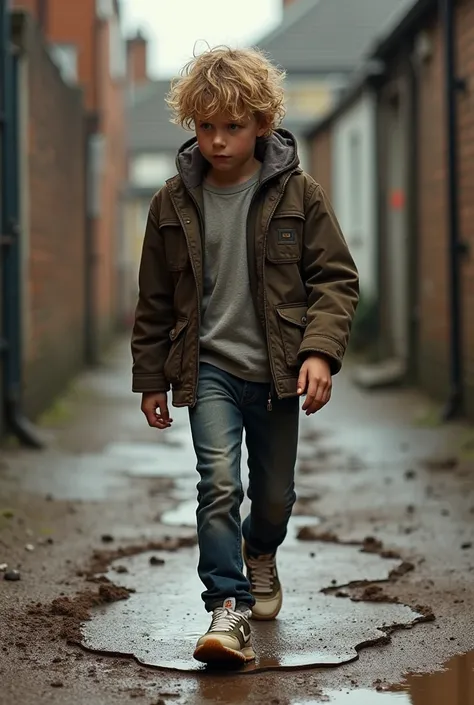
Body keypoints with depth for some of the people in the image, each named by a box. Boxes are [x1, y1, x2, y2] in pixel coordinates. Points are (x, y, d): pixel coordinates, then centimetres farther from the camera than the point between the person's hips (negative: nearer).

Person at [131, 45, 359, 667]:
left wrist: (320, 349, -18)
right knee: (219, 482, -18)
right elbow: (155, 300, 8)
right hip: (210, 366, 0)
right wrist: (151, 379, 9)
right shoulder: (174, 202, 0)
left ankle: (261, 554, 46)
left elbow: (336, 277, -4)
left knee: (275, 492, 14)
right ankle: (228, 607, -12)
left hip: (276, 370, 0)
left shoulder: (298, 194, -5)